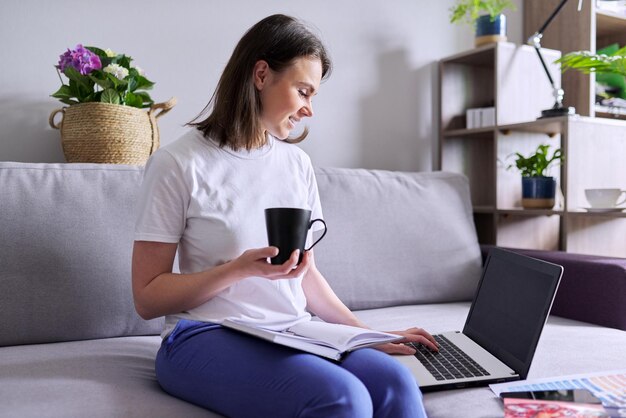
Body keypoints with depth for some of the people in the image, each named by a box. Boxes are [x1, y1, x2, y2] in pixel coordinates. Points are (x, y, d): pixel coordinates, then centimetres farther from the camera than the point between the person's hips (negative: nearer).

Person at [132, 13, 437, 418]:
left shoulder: (297, 162, 12)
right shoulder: (178, 164, -6)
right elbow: (147, 298, -6)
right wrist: (242, 268, -19)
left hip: (293, 336, 5)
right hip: (208, 337, -4)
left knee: (395, 382, -26)